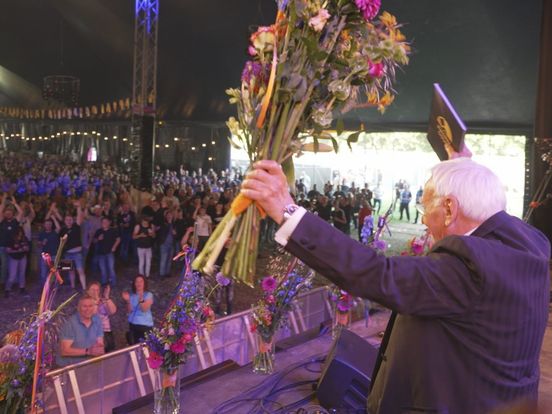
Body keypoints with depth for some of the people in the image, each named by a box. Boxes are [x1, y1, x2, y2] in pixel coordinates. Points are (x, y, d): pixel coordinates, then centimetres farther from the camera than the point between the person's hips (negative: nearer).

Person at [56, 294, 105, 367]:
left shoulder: (97, 320, 2)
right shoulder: (70, 323, -14)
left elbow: (100, 344, 6)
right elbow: (64, 351, -17)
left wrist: (99, 349, -18)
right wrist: (88, 351, -25)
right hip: (67, 366, -6)